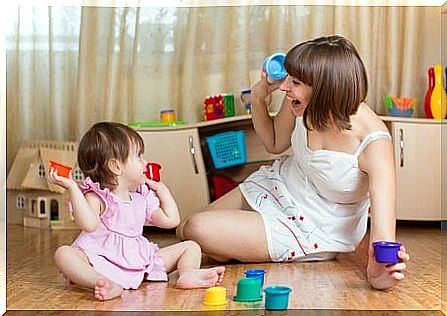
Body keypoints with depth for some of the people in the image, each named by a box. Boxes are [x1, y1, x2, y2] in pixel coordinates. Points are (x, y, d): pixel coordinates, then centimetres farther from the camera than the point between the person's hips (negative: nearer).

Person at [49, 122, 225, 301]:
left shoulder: (142, 198, 15)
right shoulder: (97, 197, -5)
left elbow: (171, 220, 17)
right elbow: (89, 224, -25)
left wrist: (161, 189, 21)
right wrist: (72, 188, -28)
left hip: (140, 262, 6)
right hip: (101, 262, -5)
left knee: (191, 247, 2)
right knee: (64, 254, -34)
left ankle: (188, 274, -32)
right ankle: (106, 284, -57)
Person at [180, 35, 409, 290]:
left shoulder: (373, 142, -33)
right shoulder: (302, 104, -17)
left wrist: (381, 270, -62)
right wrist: (258, 98, -13)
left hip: (313, 229, -6)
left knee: (197, 230, -21)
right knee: (185, 230, 14)